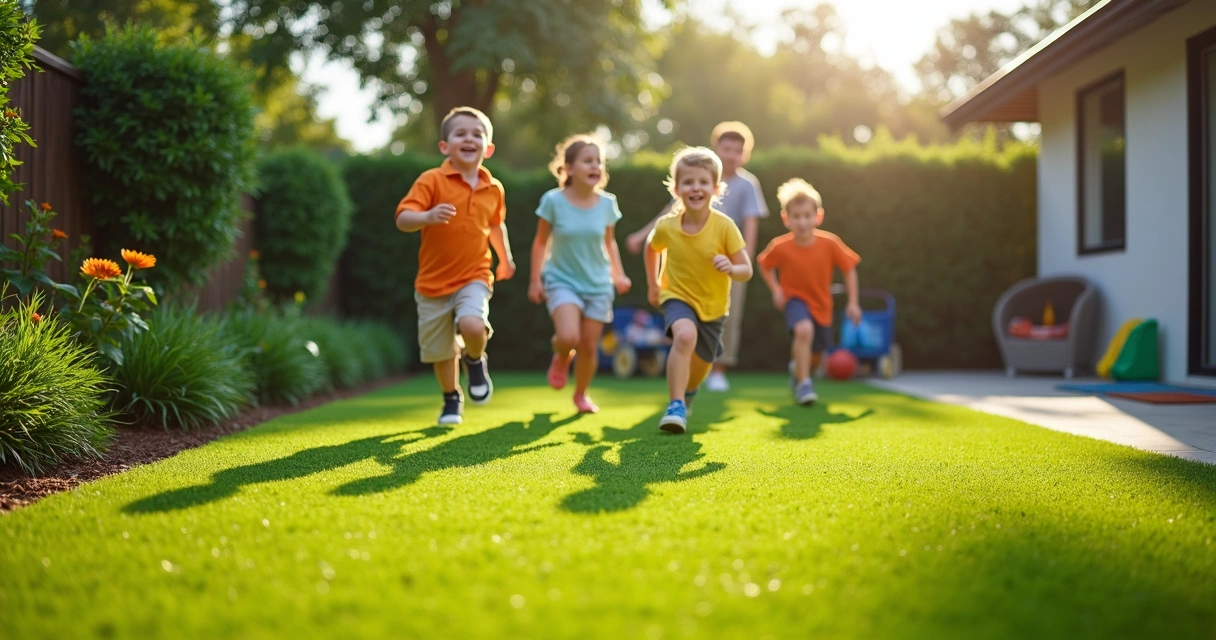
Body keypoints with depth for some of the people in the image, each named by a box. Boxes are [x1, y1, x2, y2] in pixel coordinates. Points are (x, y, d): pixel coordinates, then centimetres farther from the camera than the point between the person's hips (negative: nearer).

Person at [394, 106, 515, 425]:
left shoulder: (493, 188, 4)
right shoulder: (431, 181, -10)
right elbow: (402, 219, -20)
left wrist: (505, 259, 29)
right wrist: (427, 217, -39)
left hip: (474, 277, 1)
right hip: (433, 281, -1)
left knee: (472, 325, -28)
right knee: (440, 350, 10)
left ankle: (475, 361, 7)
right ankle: (451, 400, 37)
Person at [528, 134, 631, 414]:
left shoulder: (607, 203, -4)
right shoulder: (553, 201, -12)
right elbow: (541, 242, -3)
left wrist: (619, 275, 0)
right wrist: (535, 280, -4)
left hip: (598, 285, 3)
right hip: (562, 280, -3)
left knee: (589, 346, 6)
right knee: (568, 337, -24)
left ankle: (581, 394, 31)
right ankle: (561, 358, 14)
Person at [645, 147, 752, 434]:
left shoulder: (724, 226, -21)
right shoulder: (666, 227, -17)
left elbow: (747, 270, -18)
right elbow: (651, 248, 8)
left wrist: (731, 269, -38)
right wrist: (652, 284, 8)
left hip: (713, 305, 2)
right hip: (677, 297, -2)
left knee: (701, 364, 18)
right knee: (685, 335, -34)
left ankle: (687, 393, 54)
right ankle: (675, 406, -29)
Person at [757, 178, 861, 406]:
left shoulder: (830, 243, -20)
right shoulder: (780, 247, -20)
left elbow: (849, 269, -7)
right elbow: (764, 264, 1)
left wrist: (852, 302, -7)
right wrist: (776, 289, -11)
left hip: (821, 305, 3)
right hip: (795, 299, -3)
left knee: (815, 357, 16)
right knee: (804, 330, -36)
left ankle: (799, 369, 53)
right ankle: (803, 383, -23)